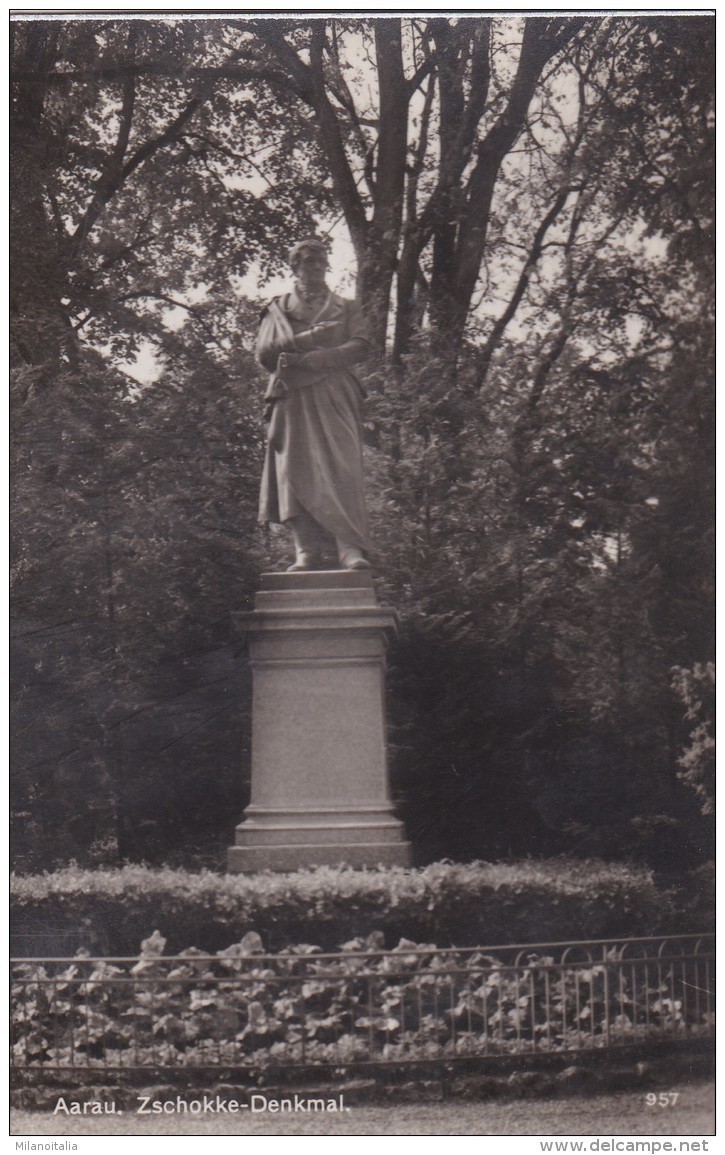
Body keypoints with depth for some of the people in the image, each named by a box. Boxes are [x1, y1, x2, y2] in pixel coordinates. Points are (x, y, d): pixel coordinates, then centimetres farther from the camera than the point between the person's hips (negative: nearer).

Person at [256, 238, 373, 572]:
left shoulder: (345, 308, 19)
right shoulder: (278, 310, 19)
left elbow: (361, 347, 2)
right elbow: (264, 352, 5)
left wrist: (309, 358, -9)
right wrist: (304, 339, -9)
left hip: (335, 399, -1)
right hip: (293, 399, 1)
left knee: (342, 468, -16)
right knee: (296, 471, -10)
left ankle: (351, 549, -24)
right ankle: (307, 551, -13)